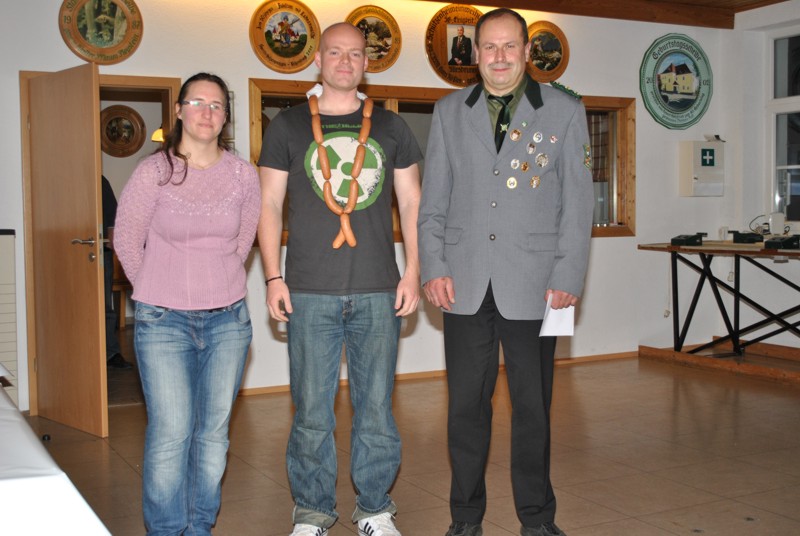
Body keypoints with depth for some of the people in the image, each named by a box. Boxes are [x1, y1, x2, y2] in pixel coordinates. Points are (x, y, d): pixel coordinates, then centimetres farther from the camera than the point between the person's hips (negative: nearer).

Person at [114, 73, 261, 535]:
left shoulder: (244, 175, 1)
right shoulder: (154, 171, -6)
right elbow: (127, 241, 3)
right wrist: (161, 291, 10)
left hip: (228, 319, 3)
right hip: (163, 322, -2)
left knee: (214, 430, 8)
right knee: (171, 431, -5)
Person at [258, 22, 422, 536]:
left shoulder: (391, 127, 10)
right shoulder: (288, 125, 7)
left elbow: (412, 203, 11)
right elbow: (269, 205, 6)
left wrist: (413, 272, 2)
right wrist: (273, 277, -2)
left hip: (379, 292, 1)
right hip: (310, 294, -1)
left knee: (376, 407, 6)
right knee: (311, 411, 4)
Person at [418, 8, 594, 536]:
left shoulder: (565, 111, 5)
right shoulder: (449, 112, 10)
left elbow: (578, 202, 2)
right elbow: (433, 199, 9)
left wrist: (568, 277, -5)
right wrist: (433, 267, 0)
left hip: (533, 285, -1)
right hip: (465, 284, 2)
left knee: (533, 407, 7)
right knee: (466, 405, 7)